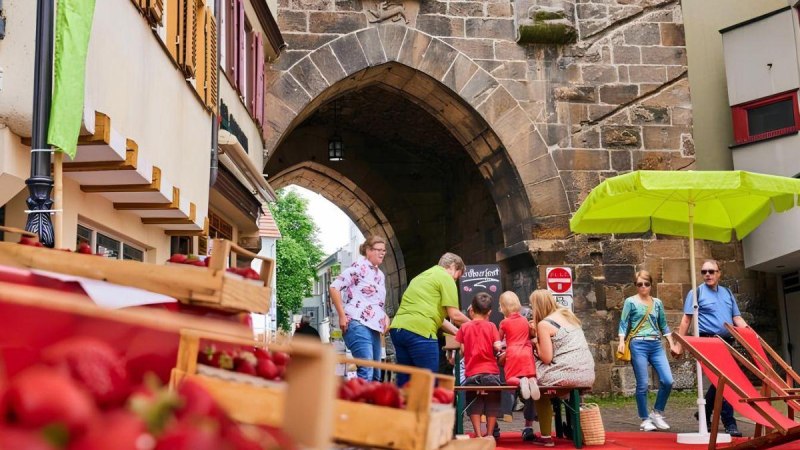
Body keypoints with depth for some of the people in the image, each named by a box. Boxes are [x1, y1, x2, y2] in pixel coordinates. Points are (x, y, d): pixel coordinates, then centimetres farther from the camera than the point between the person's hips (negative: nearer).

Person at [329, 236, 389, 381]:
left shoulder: (380, 275, 21)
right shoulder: (359, 266, -3)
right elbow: (334, 287, -10)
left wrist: (385, 317, 10)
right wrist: (342, 315, -14)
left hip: (374, 328, 9)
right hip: (358, 324, -9)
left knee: (376, 374, 8)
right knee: (366, 371, -19)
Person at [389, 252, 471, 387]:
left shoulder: (422, 276, 28)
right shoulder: (446, 278, 2)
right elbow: (454, 315, -3)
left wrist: (457, 332, 28)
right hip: (419, 331, -8)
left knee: (404, 382, 12)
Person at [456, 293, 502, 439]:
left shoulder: (465, 327, 1)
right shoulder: (491, 326, -3)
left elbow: (462, 350, -3)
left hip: (472, 372, 1)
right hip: (491, 371, 0)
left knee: (474, 404, 10)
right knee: (492, 403, 12)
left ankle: (478, 434, 5)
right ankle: (489, 434, 15)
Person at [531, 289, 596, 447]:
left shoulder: (544, 324, -5)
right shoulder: (567, 314, 18)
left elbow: (547, 358, -10)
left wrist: (536, 343, 7)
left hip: (569, 374, -8)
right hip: (588, 374, 8)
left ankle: (546, 436, 14)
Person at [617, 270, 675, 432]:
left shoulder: (657, 303, 13)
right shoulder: (631, 302, 2)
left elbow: (663, 325, 18)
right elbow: (624, 323, 0)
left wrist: (672, 344, 13)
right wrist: (621, 342, -13)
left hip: (656, 345, 4)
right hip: (638, 345, -4)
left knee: (667, 381, -7)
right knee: (642, 385, -3)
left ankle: (657, 413, 11)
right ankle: (645, 420, 9)